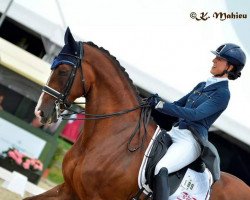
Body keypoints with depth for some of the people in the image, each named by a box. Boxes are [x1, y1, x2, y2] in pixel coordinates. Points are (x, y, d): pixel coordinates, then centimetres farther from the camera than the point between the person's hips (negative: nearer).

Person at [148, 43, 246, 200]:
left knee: (160, 169, -33)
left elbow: (195, 114, -18)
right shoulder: (202, 85, 18)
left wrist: (161, 105, -24)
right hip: (174, 132, 9)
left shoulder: (222, 94, -7)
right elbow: (179, 104, 22)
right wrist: (154, 105, 2)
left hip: (191, 140, -9)